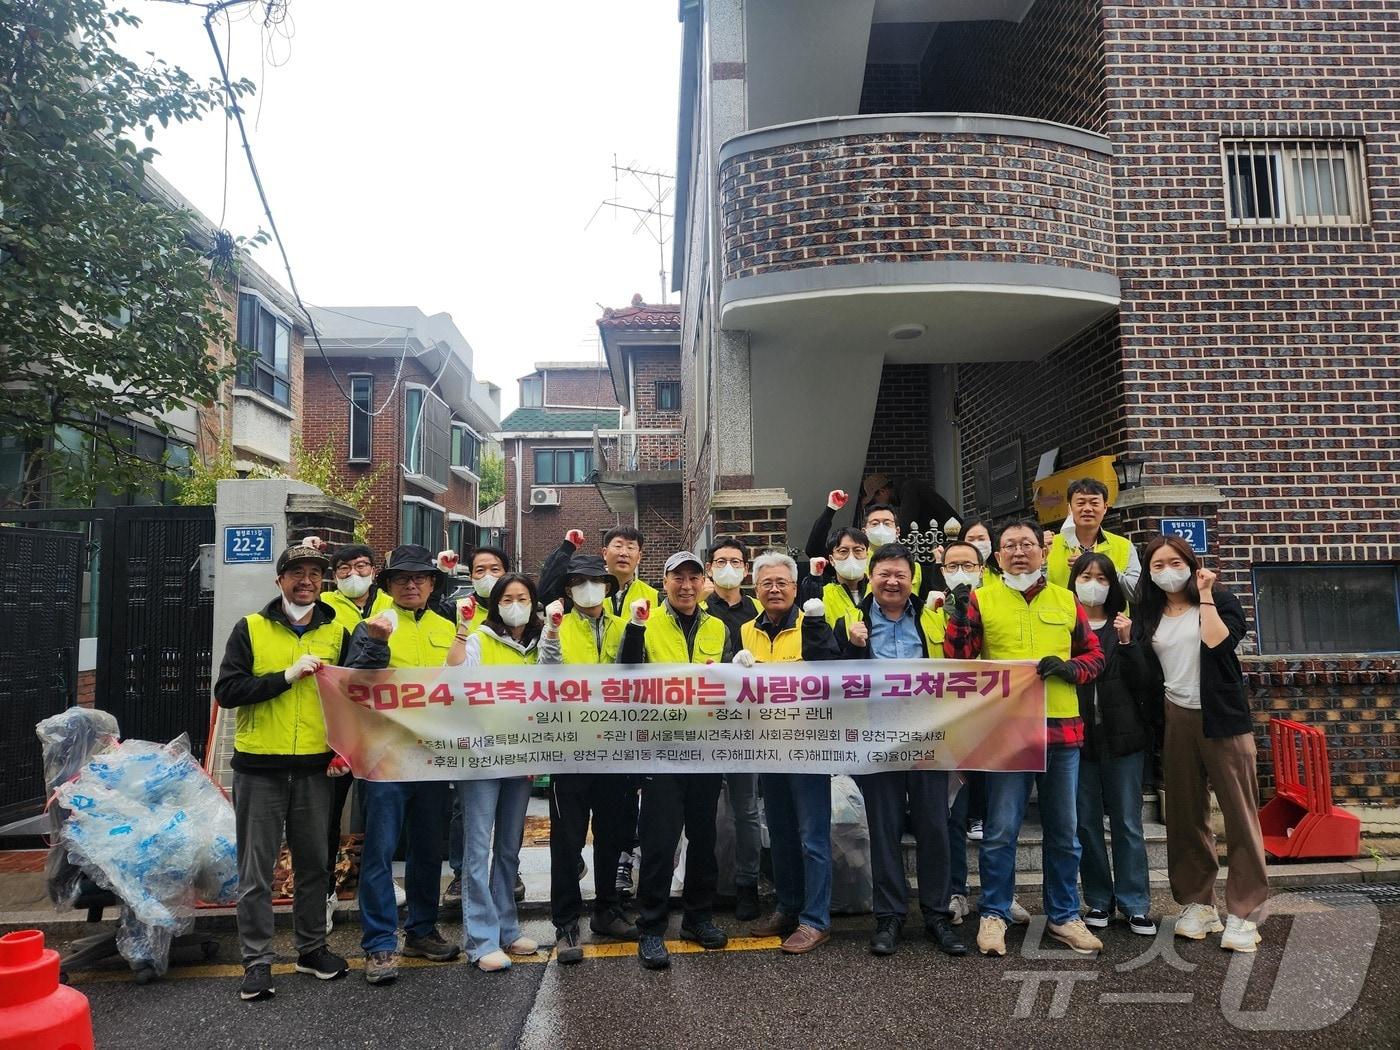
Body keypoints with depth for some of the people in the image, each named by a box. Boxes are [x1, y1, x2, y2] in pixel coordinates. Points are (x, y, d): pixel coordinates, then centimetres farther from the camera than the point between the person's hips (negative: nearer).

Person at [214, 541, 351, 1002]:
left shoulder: (336, 632, 6)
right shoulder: (250, 628, -1)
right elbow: (226, 690, -9)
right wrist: (288, 675, -17)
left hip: (315, 767, 2)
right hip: (259, 768, -2)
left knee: (314, 862, 12)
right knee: (257, 869, 6)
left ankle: (312, 948, 28)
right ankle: (257, 961, 17)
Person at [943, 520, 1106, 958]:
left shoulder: (1066, 601, 10)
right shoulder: (981, 600, 1)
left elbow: (1095, 654, 15)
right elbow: (958, 659, -5)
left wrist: (1069, 668, -5)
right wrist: (959, 615, -20)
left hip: (1062, 729, 3)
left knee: (1064, 831, 14)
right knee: (1001, 831, 3)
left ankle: (1064, 916, 28)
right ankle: (994, 915, 17)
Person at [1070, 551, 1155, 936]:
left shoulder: (1124, 626, 7)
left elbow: (1143, 680, 0)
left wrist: (1126, 642, -11)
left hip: (1123, 735, 1)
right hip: (1079, 736, -1)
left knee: (1128, 822, 6)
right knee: (1086, 823, 8)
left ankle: (1134, 904, 16)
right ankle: (1098, 900, 21)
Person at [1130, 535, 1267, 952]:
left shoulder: (1220, 601, 2)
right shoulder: (1148, 615, 11)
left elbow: (1218, 642, -17)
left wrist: (1205, 596, -10)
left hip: (1222, 718, -3)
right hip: (1175, 720, 3)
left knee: (1239, 814, -3)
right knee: (1186, 817, 7)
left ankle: (1241, 913, 4)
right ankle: (1197, 903, 17)